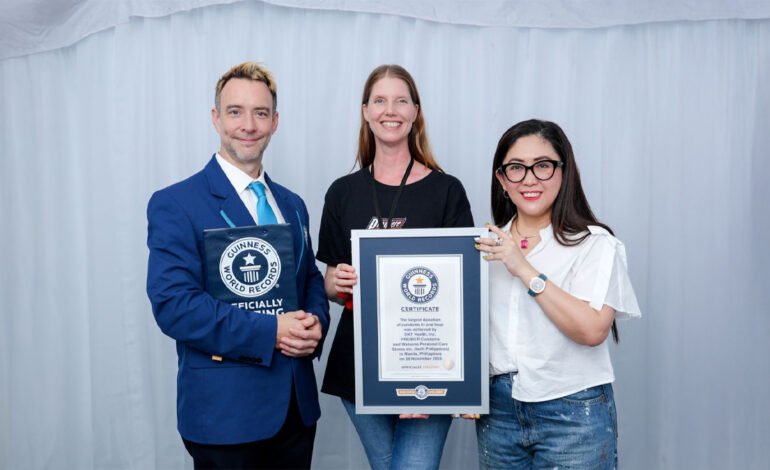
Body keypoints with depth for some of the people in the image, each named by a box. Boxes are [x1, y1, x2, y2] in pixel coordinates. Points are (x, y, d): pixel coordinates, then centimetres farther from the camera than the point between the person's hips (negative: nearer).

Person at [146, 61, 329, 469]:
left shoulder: (292, 204, 10)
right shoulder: (175, 205, -9)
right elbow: (173, 304, -17)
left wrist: (315, 322, -8)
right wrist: (270, 332, -21)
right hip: (225, 411, -5)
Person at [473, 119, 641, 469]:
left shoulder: (594, 243, -8)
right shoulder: (487, 244, 6)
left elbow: (593, 329, -20)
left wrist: (525, 270, -20)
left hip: (572, 413, -4)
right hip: (497, 409, 4)